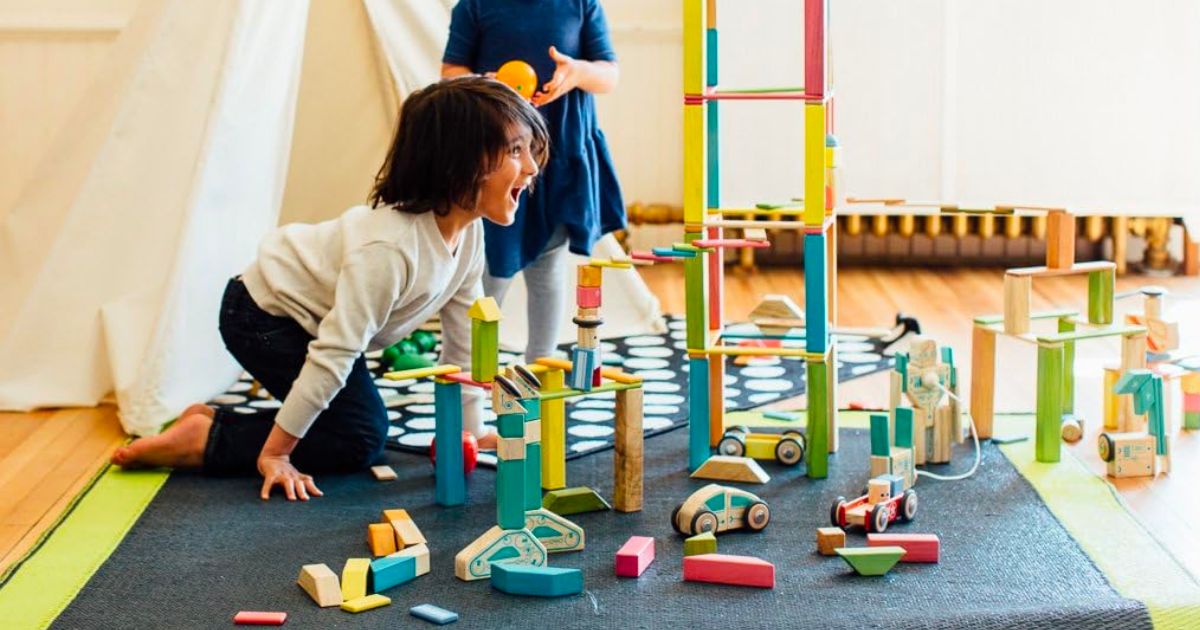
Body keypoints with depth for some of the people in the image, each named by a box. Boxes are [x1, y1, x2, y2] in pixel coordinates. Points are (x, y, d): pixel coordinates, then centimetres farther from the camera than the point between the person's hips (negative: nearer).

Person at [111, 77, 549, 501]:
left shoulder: (469, 233, -10)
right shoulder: (390, 247, -36)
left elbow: (464, 339, 2)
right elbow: (334, 353, -33)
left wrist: (472, 430, 6)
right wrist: (275, 454, -27)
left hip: (309, 315, 9)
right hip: (263, 317, -9)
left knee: (370, 427, 14)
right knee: (360, 440, -10)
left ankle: (213, 420, 19)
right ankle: (205, 440, -4)